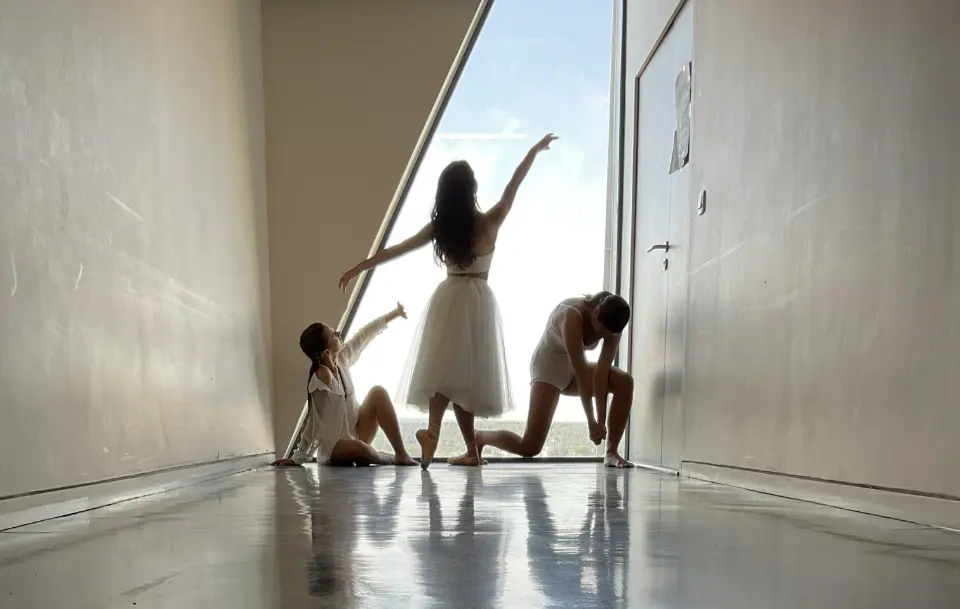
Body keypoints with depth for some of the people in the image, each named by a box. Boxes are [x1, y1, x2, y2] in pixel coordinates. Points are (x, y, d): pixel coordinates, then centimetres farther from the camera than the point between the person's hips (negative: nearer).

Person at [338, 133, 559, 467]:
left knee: (447, 369, 2)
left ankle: (434, 429, -13)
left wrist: (358, 267, 11)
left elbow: (397, 249, 3)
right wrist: (536, 149, 17)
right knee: (467, 372, 2)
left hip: (448, 299, 2)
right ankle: (433, 429, -11)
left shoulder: (439, 226, 0)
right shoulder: (489, 222, -6)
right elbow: (514, 184, 5)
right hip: (478, 301, -2)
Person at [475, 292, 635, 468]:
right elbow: (580, 372, -31)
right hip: (548, 368, -6)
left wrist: (601, 420, -22)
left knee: (625, 382, -18)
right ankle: (480, 437, 11)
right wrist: (591, 421, -27)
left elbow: (602, 370, -17)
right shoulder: (571, 315, -33)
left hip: (574, 368, 6)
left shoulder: (611, 324, -15)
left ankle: (612, 452, -9)